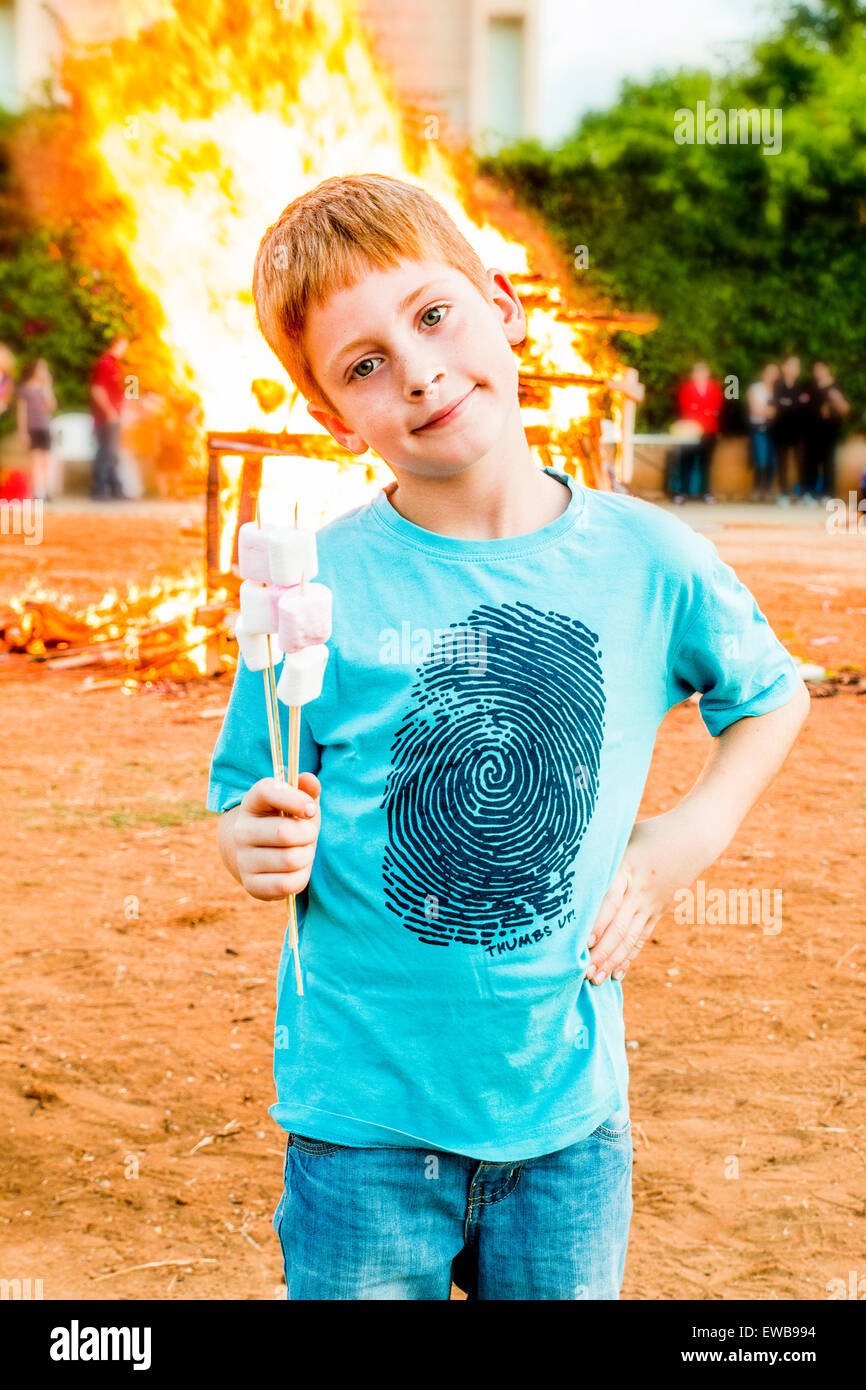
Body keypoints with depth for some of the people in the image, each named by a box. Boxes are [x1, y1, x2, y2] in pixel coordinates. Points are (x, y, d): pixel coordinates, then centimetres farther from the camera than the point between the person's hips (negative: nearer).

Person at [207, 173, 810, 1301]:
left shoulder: (648, 560, -4)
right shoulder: (319, 584, -10)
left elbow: (773, 696, 15)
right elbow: (248, 818, -3)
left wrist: (691, 838, 1)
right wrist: (261, 848, -24)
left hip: (571, 1106, 2)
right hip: (365, 1111, -2)